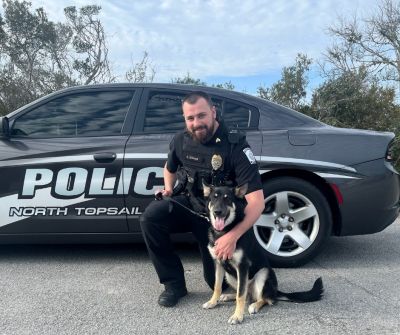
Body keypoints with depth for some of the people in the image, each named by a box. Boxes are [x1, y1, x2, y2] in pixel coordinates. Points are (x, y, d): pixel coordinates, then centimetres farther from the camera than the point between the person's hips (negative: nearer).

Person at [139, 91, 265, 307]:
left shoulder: (235, 145, -23)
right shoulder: (181, 140, -8)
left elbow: (257, 201, -28)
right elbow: (170, 168, 17)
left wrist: (234, 236, -40)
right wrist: (168, 190, -4)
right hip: (189, 203, 3)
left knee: (219, 282, -2)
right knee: (150, 217, -26)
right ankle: (174, 284, -8)